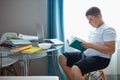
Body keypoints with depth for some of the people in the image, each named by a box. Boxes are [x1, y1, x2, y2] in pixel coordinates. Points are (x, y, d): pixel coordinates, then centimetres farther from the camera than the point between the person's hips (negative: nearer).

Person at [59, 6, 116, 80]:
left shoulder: (108, 30, -14)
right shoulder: (95, 29, 15)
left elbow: (111, 50, -22)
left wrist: (91, 45, -23)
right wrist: (86, 44, 7)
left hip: (100, 58, -10)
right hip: (86, 55, 10)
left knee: (75, 69, -33)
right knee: (62, 57, 4)